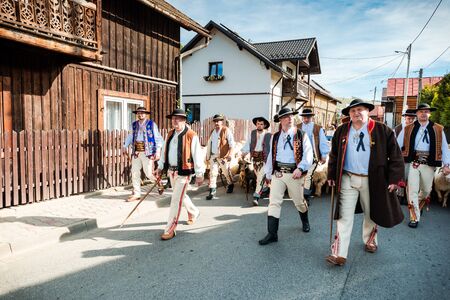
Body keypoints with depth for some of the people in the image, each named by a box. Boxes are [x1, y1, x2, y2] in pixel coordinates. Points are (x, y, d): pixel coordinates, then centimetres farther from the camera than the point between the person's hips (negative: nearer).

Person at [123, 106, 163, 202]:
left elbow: (158, 138, -5)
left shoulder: (151, 124, -2)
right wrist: (125, 146, 11)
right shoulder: (134, 124, 12)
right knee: (134, 173, 5)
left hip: (147, 152, -5)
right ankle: (136, 194, 17)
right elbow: (130, 136, 23)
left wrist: (158, 151, -14)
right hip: (136, 152, 5)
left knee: (148, 174, -5)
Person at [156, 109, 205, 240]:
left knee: (176, 200, -6)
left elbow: (197, 156, -12)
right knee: (181, 195, 22)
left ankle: (170, 229, 4)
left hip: (183, 172, -7)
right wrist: (160, 167, 14)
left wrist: (199, 174, -12)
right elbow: (165, 152, 17)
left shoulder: (191, 136, -13)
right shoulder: (170, 134, 9)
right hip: (171, 171, 8)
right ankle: (194, 212, 47)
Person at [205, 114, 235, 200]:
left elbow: (231, 143, -9)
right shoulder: (212, 132, 12)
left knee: (226, 172, 10)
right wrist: (208, 155, 16)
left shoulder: (226, 130, -5)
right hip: (213, 156, 4)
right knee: (212, 173, -2)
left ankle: (230, 185, 36)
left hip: (223, 156, -4)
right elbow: (209, 144, 18)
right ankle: (212, 191, 3)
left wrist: (230, 154, -16)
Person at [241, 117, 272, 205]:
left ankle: (256, 197, -13)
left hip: (264, 158, -4)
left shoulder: (269, 135, -2)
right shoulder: (252, 133, 7)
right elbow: (247, 144, 1)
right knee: (258, 177, 14)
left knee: (260, 177, -13)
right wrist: (244, 152, -15)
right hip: (255, 158, 4)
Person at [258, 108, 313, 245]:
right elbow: (271, 156, 14)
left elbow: (308, 155, -9)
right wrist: (268, 173, 15)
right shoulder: (275, 137, 10)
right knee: (274, 202, -4)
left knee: (299, 201, 14)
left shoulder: (301, 135, -1)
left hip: (294, 174, -2)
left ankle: (305, 221, 45)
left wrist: (300, 168, -23)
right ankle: (272, 234, 3)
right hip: (277, 173, 3)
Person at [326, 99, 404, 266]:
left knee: (372, 214, 17)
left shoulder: (382, 131, -3)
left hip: (372, 181, 0)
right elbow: (334, 155, 11)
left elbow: (395, 155, -2)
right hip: (348, 179, 1)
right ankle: (339, 254, -1)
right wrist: (331, 175, 9)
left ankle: (370, 241, 43)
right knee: (344, 216, -3)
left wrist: (394, 178, -7)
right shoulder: (341, 131, 4)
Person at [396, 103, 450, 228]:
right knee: (412, 191, -3)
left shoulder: (438, 129, 7)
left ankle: (418, 208, 41)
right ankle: (414, 217, 6)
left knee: (426, 190, 14)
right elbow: (397, 145, 1)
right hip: (413, 162, -1)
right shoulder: (408, 129, 4)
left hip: (429, 164, 2)